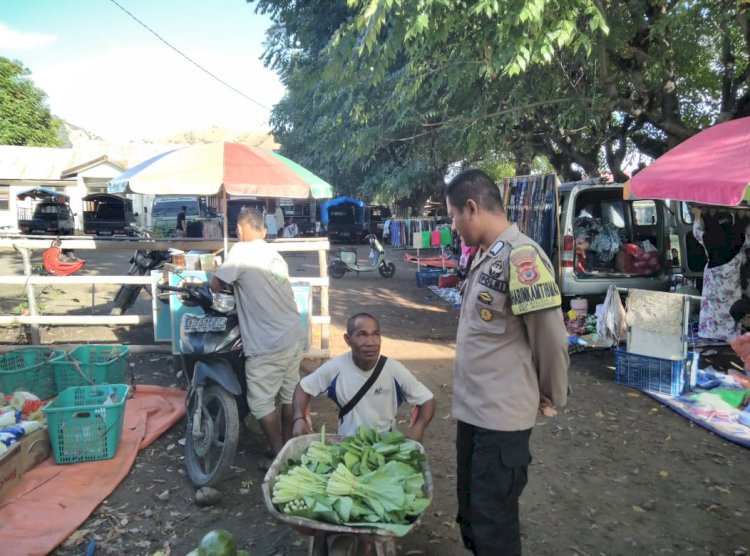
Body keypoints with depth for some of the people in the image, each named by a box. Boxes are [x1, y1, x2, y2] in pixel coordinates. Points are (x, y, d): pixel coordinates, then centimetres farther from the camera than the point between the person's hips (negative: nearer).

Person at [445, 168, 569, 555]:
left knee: (494, 522, 7)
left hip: (502, 415, -9)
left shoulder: (520, 257, -20)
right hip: (472, 408, 9)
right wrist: (469, 399, 13)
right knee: (470, 510, 22)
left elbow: (551, 338, -15)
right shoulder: (485, 256, 8)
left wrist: (551, 397, -1)